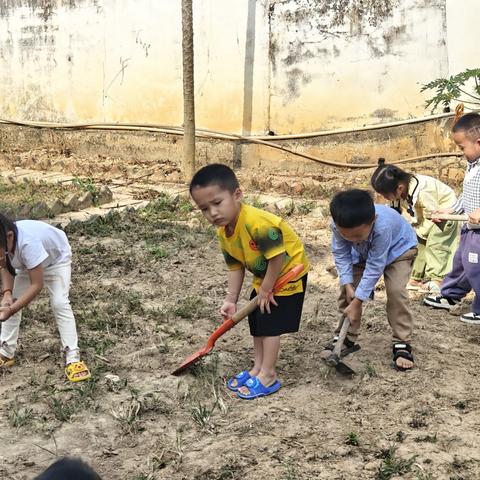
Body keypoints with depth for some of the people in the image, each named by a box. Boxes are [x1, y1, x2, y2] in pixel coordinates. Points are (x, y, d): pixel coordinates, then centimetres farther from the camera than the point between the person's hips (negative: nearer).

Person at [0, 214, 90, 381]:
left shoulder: (28, 243, -46)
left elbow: (37, 284, -39)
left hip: (56, 258, -6)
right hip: (26, 262, 6)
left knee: (59, 303, -19)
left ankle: (72, 358, -15)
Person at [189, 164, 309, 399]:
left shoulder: (257, 222, -38)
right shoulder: (224, 233, -9)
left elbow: (278, 257, -33)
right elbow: (235, 267, 0)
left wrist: (266, 290, -22)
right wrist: (231, 299, -4)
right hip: (264, 277, 9)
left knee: (270, 323, -6)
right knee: (255, 320, 15)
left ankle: (268, 376, 6)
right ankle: (258, 368, 28)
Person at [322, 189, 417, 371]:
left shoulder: (382, 226, -45)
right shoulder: (340, 225, -33)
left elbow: (375, 266, -37)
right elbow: (341, 254, -17)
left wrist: (356, 302, -34)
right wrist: (348, 284, -28)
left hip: (398, 248, -4)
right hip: (364, 253, 5)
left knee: (396, 290, -22)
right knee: (347, 289, -5)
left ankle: (402, 344, -10)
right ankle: (347, 338, 8)